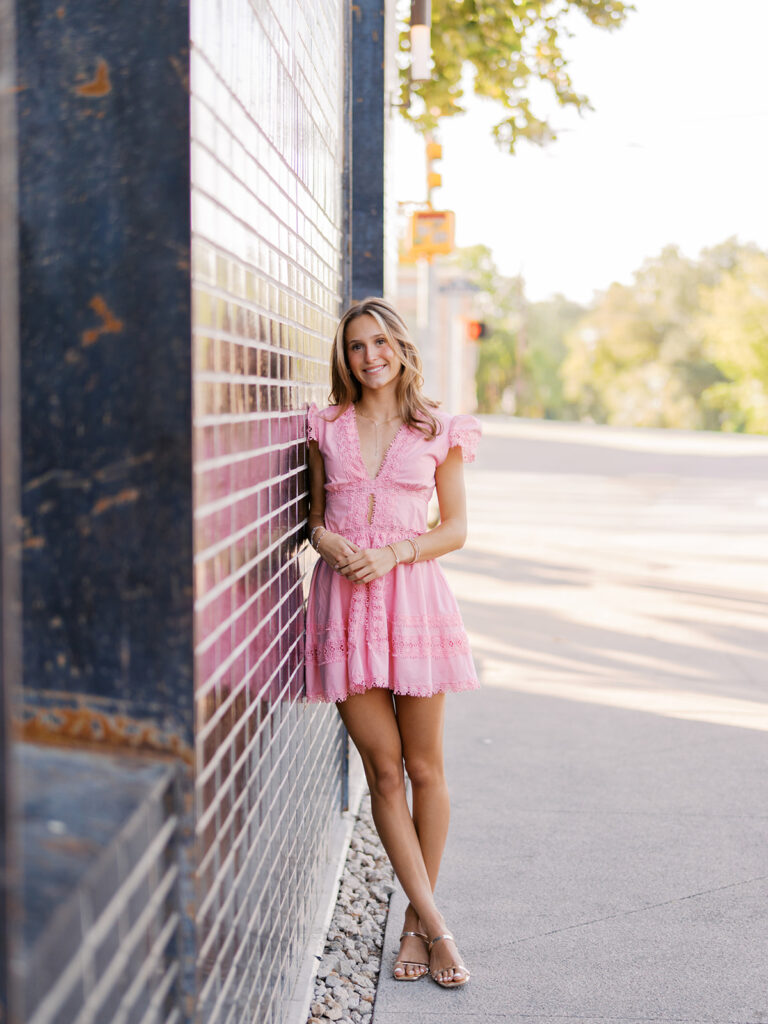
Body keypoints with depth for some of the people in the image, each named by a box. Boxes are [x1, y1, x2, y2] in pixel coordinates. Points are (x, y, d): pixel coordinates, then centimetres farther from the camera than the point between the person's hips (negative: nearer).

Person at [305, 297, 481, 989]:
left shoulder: (439, 432, 5)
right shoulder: (326, 427, 9)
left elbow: (456, 528, 4)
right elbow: (315, 513, 14)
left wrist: (393, 552, -12)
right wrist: (325, 539, -8)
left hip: (412, 594, -1)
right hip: (342, 599, 1)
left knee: (424, 768, 3)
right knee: (383, 769, 0)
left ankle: (417, 920, 17)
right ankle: (434, 924, 7)